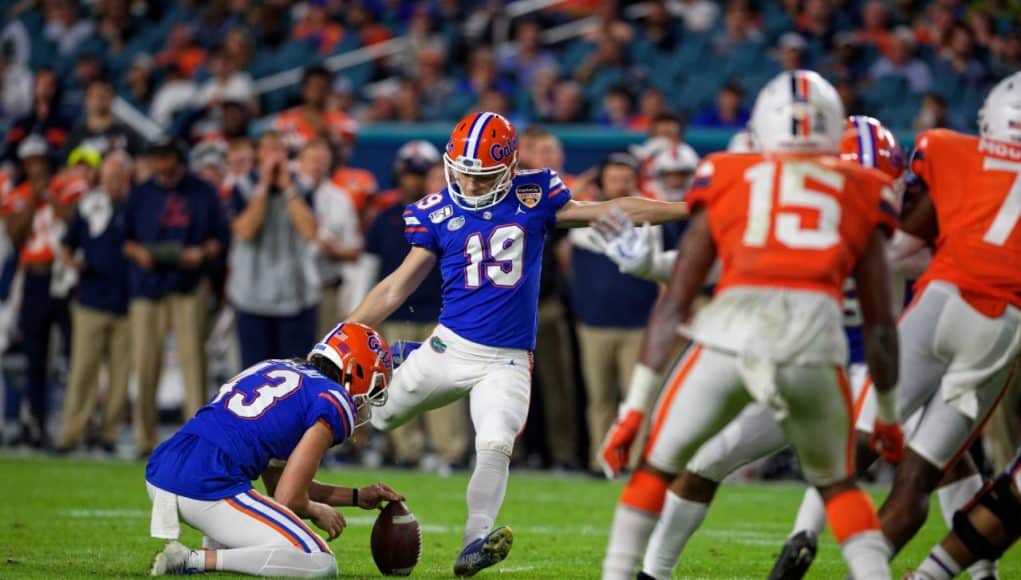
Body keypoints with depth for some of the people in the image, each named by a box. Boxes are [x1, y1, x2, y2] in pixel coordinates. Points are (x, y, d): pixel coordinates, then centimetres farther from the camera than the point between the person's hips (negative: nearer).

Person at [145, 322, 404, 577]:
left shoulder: (271, 368, 25)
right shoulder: (333, 401, 0)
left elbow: (278, 481, 31)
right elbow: (288, 498, -4)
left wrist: (357, 497, 34)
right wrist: (318, 512, 18)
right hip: (208, 489, -9)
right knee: (321, 564, -7)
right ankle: (195, 561, -14)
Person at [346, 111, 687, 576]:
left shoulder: (533, 198, -1)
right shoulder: (438, 214, -1)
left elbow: (612, 211, 4)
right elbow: (398, 287, 4)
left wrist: (689, 209, 2)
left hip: (507, 359, -1)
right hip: (449, 347, 1)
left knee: (495, 446, -20)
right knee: (370, 418, 9)